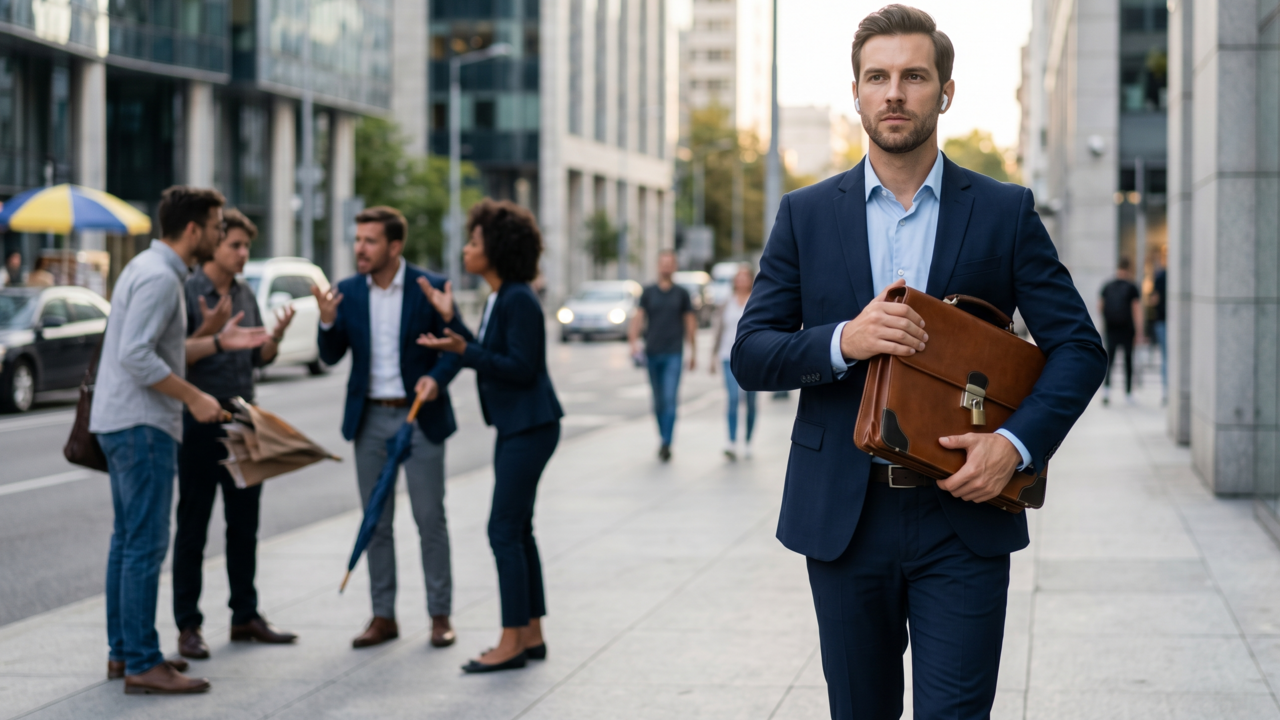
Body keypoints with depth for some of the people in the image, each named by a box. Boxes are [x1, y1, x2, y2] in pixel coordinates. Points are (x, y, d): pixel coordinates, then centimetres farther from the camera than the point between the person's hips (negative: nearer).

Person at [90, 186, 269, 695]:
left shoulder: (150, 268, 17)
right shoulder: (159, 277, -16)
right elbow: (136, 356, -24)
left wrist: (218, 343, 13)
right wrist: (193, 398, -18)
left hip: (122, 423, 11)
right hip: (142, 424, -11)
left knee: (129, 540, 15)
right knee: (145, 545, -9)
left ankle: (123, 651, 21)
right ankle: (142, 664, -7)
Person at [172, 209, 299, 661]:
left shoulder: (245, 295, 10)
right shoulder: (186, 293, -10)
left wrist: (276, 336, -5)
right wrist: (208, 331, -25)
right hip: (200, 421, -6)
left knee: (244, 524, 12)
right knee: (192, 527, 0)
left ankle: (245, 616, 21)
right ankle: (188, 626, 5)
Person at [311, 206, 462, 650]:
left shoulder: (429, 287, -7)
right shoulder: (348, 292, 3)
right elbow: (331, 357, 3)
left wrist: (437, 377, -21)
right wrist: (328, 321, -16)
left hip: (420, 416, -3)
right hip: (370, 418, 3)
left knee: (430, 518, 1)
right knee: (376, 522, 7)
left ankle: (440, 615, 10)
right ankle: (383, 617, 14)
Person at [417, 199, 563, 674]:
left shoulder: (519, 300, -18)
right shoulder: (498, 298, 12)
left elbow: (520, 368, -21)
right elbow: (489, 358, 18)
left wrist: (462, 350, -26)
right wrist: (451, 320, 16)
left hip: (529, 427, -10)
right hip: (514, 426, 10)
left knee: (505, 531, -8)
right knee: (517, 531, 12)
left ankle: (512, 643, -4)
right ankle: (532, 635, 19)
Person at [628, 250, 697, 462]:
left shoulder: (681, 293, 6)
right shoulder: (648, 292, 7)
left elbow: (690, 323, 11)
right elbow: (638, 317, 0)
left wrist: (693, 353, 11)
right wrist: (633, 341, -16)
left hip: (673, 354, -2)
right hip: (652, 353, 2)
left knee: (670, 399, -13)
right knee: (659, 401, 10)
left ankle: (666, 444, -17)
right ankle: (663, 439, 24)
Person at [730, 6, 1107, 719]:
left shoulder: (1006, 212, 4)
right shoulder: (807, 214, 7)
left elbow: (1079, 346, 3)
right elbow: (750, 353, 3)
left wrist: (1017, 442, -14)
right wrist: (842, 341, -16)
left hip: (964, 522, -2)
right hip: (844, 519, 2)